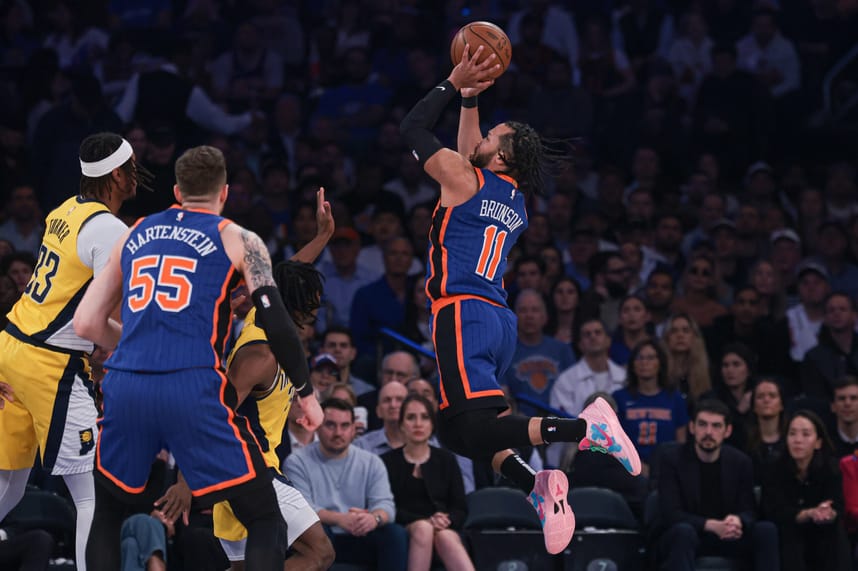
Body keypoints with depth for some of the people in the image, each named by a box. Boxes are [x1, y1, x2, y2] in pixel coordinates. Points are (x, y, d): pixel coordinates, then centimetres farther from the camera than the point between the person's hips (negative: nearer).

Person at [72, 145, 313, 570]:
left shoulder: (134, 235, 21)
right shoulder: (239, 240, 10)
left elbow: (86, 324, 20)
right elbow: (276, 325, -1)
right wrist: (305, 392, 11)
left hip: (125, 389, 4)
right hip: (195, 388, -4)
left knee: (108, 512, 26)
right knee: (266, 522, 7)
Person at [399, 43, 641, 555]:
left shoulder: (465, 181, -3)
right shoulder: (514, 201, 19)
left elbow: (413, 129, 6)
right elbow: (469, 156, 37)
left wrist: (455, 83, 12)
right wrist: (471, 97, 34)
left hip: (465, 315, -8)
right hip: (499, 320, 8)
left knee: (472, 428, -18)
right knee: (461, 427, 13)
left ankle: (586, 428, -29)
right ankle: (534, 483, -10)